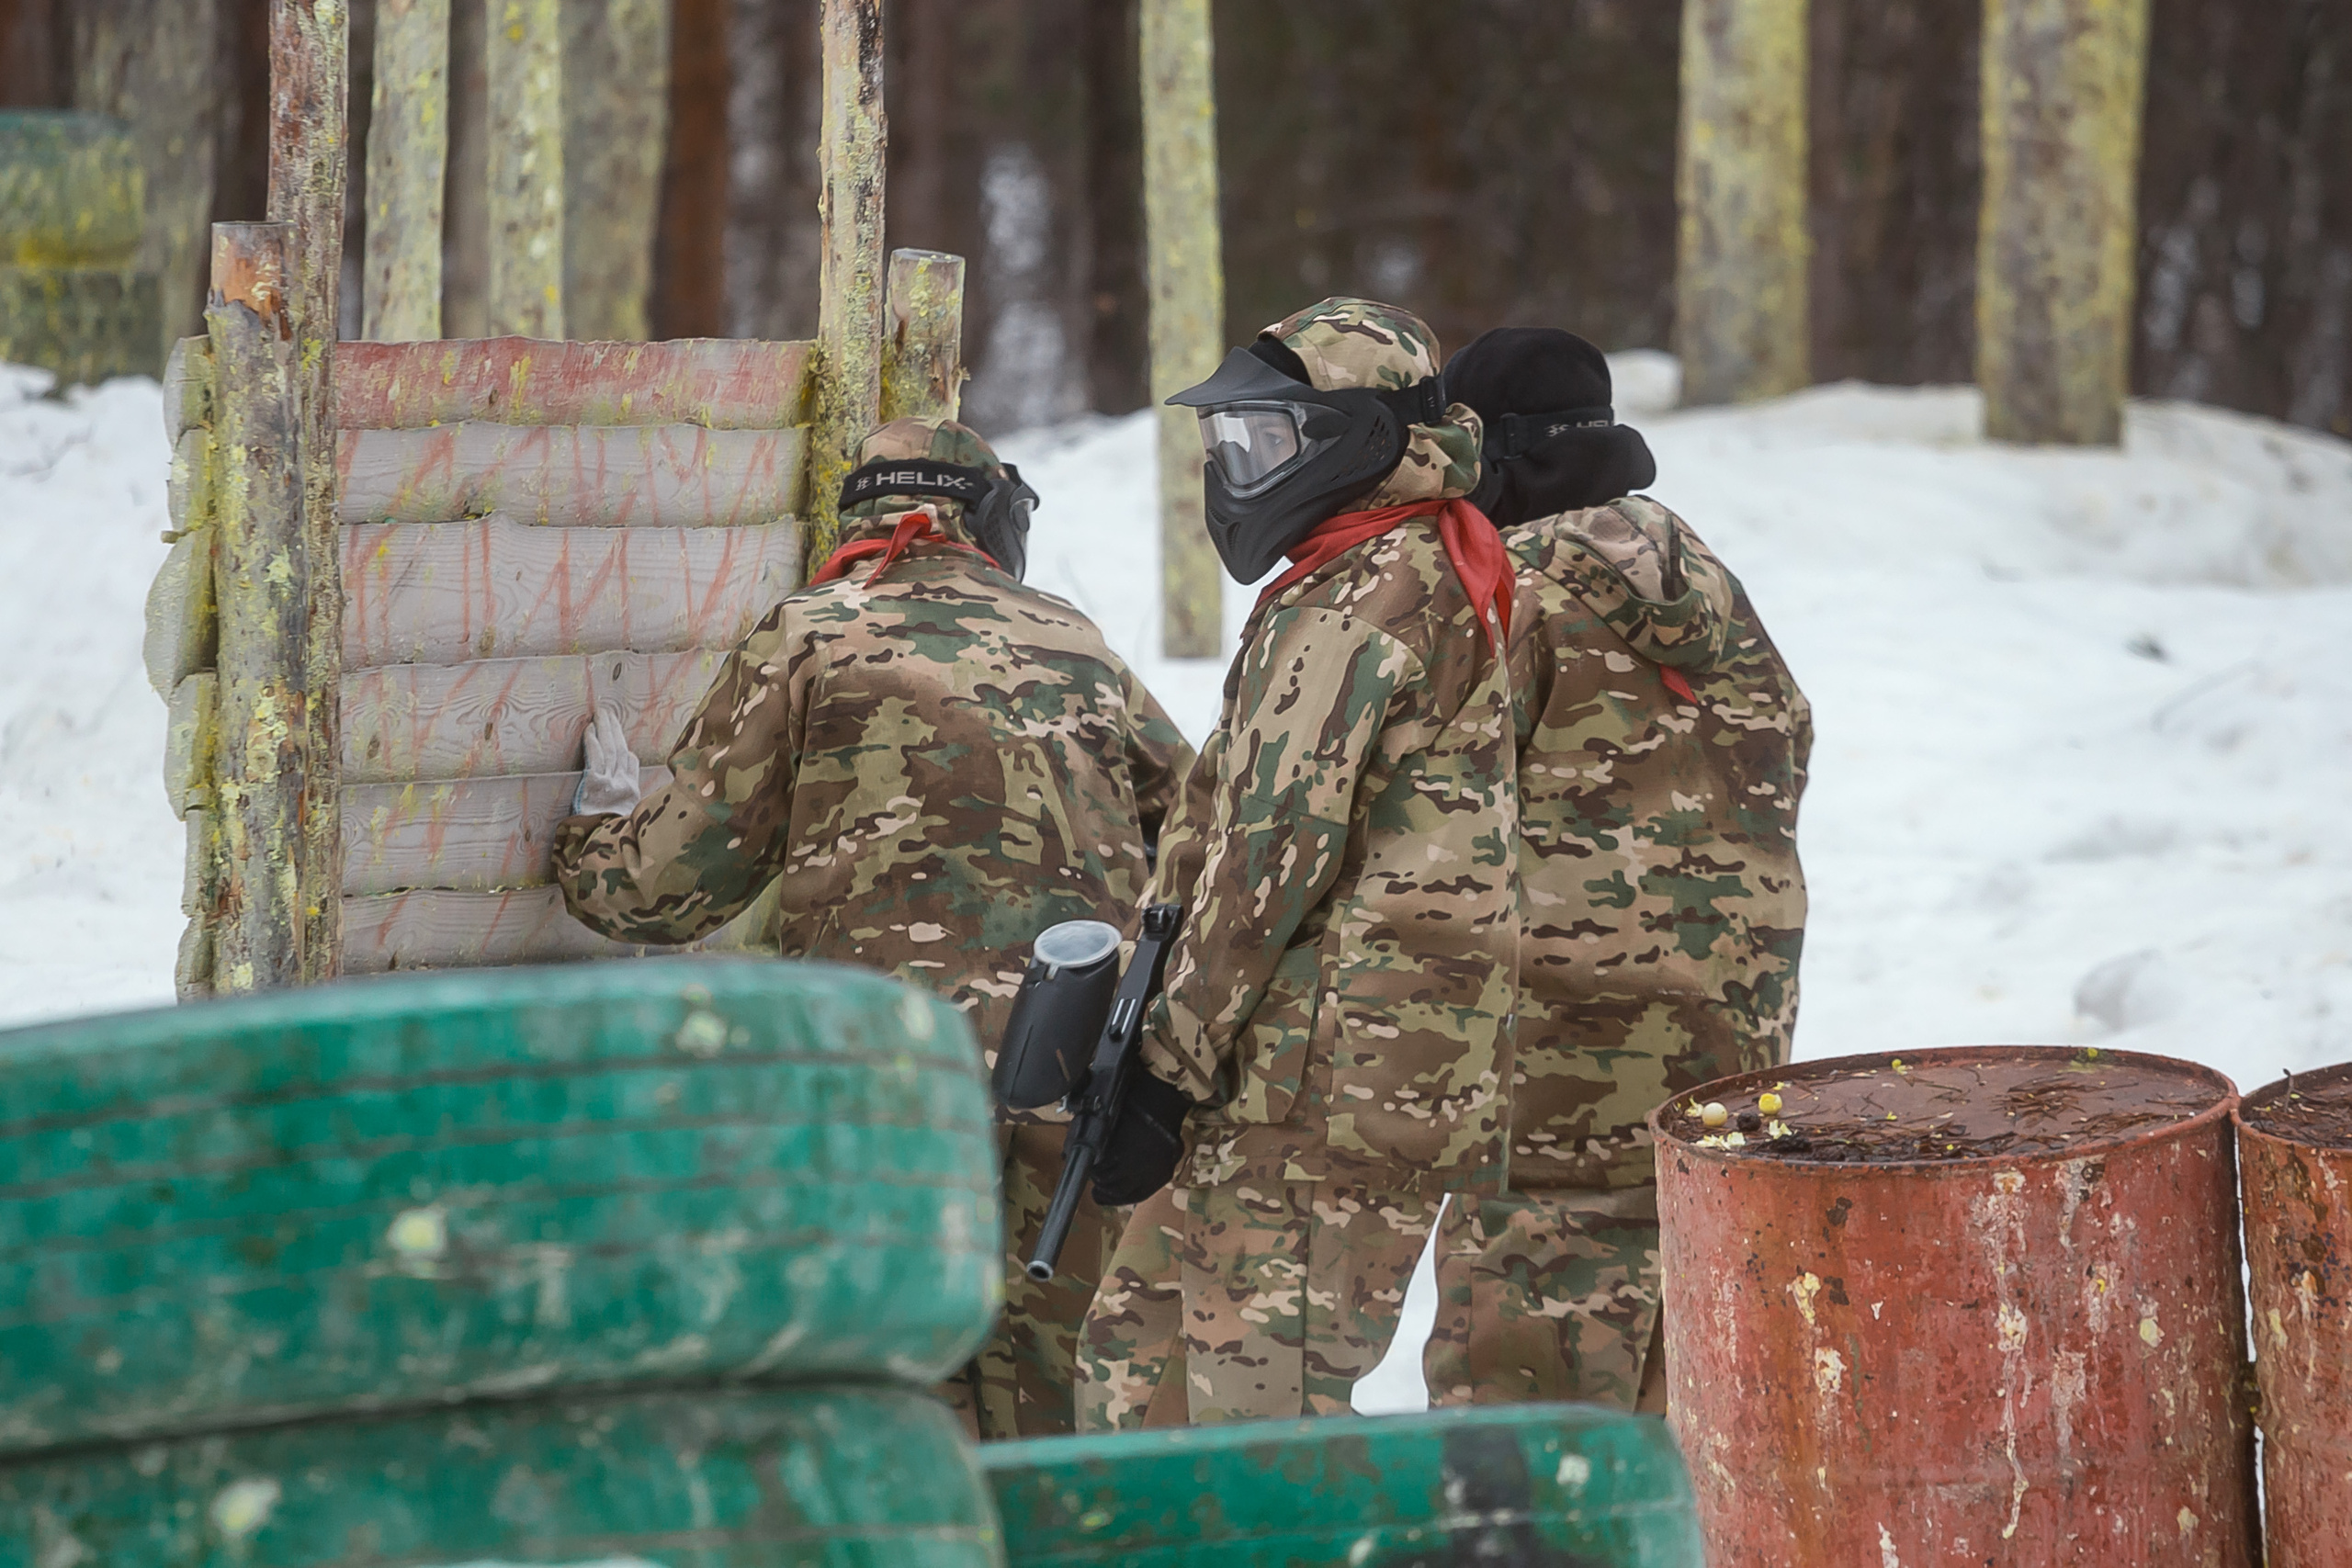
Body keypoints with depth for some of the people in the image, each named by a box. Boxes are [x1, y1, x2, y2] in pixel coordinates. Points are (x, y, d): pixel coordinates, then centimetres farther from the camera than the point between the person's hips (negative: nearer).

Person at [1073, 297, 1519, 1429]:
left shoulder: (1362, 601, -13)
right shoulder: (1420, 579, 21)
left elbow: (1276, 849, -17)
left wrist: (1171, 1070, -14)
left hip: (1323, 1074, -11)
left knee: (1259, 1412, -10)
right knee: (1135, 1347, 15)